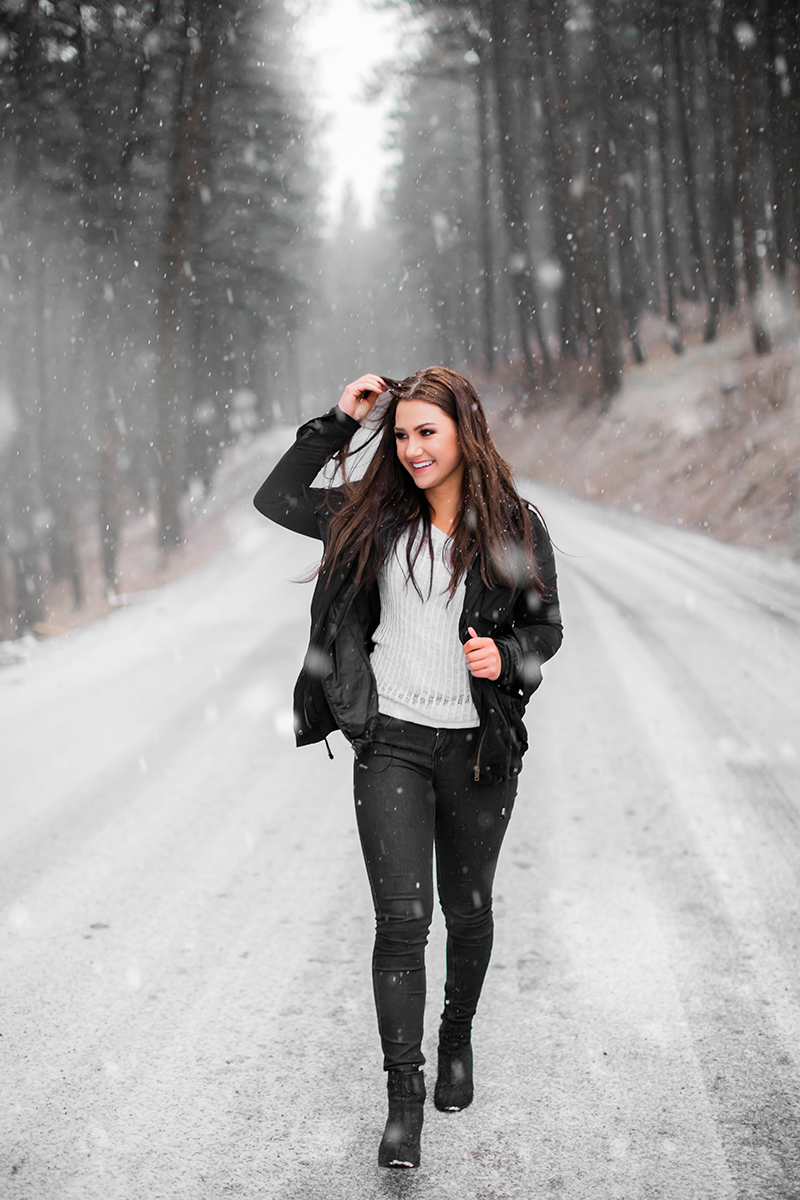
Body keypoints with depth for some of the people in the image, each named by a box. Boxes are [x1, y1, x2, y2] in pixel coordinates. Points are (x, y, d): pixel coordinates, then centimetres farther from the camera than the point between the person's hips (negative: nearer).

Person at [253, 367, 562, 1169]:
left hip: (480, 747, 0)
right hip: (391, 741, 0)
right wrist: (338, 423, 1)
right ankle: (403, 1096, 3)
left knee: (467, 910, 14)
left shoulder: (516, 528, -2)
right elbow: (275, 501, 7)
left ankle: (458, 1040, 40)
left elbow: (546, 625, 7)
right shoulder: (375, 515, 2)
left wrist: (507, 658, -15)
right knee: (402, 917, -6)